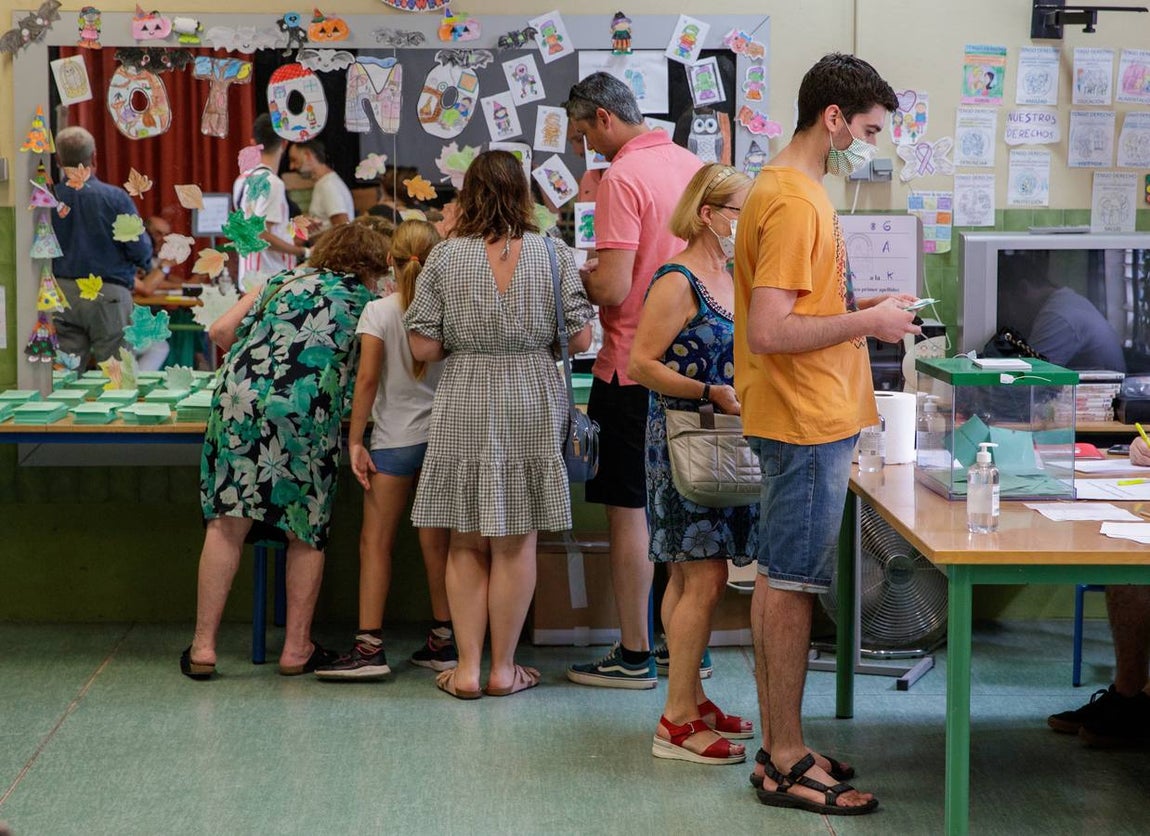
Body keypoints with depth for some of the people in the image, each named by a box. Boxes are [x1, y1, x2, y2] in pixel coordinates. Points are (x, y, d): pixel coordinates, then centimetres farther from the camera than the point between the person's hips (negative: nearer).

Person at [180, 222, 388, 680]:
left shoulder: (283, 279, 23)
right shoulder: (368, 304, 15)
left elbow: (221, 331, 19)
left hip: (240, 396, 2)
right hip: (307, 411, -2)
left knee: (227, 524, 2)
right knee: (307, 532, 11)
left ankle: (203, 645, 1)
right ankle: (296, 647, 14)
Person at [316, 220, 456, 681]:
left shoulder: (379, 311, -7)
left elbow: (367, 378, -11)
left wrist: (354, 440, -7)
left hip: (396, 439, -4)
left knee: (376, 540, 0)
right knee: (435, 541, 10)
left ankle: (370, 645, -4)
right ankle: (442, 640, 14)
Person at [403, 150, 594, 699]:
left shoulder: (445, 258, -4)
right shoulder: (554, 255, -3)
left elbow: (423, 347, -4)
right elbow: (580, 339, -4)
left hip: (465, 406, 0)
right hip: (532, 406, 0)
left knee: (466, 544, 9)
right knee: (516, 542, 7)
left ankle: (468, 667, 9)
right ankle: (503, 668, 13)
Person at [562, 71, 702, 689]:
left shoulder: (622, 180, -17)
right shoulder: (691, 164, 9)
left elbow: (614, 289, -22)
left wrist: (578, 279, -2)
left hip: (635, 366, -8)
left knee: (629, 511, -1)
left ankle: (634, 655, 3)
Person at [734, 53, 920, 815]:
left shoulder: (792, 190, 13)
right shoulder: (794, 202, -19)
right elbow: (768, 332, -24)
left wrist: (861, 307, 9)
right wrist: (868, 321, -16)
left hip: (805, 420, 10)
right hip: (808, 423, -10)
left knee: (781, 581, 13)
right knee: (792, 586, -4)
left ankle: (780, 746, 22)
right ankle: (788, 763, 4)